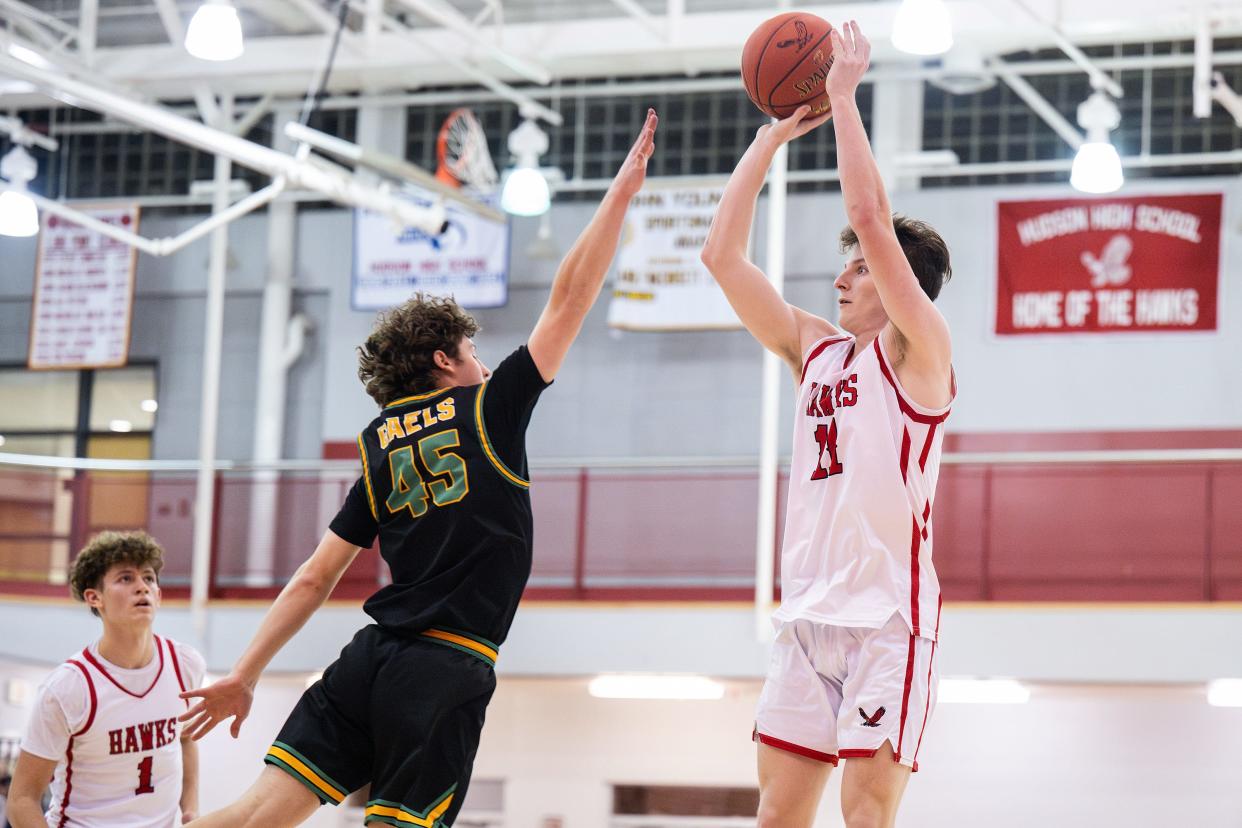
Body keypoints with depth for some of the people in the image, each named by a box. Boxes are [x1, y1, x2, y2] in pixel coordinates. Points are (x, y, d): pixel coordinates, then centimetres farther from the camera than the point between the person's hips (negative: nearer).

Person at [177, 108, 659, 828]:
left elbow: (315, 579, 13)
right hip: (450, 667, -5)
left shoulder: (381, 450, 15)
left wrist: (245, 676, 16)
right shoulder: (489, 411, 3)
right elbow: (570, 300, 4)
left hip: (374, 657, 5)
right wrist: (622, 192, 9)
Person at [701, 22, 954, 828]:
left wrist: (843, 95, -6)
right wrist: (772, 135, 14)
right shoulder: (814, 349, 17)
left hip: (887, 614, -7)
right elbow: (724, 254, 15)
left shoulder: (919, 350, -1)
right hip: (809, 613, 7)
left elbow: (873, 215, -13)